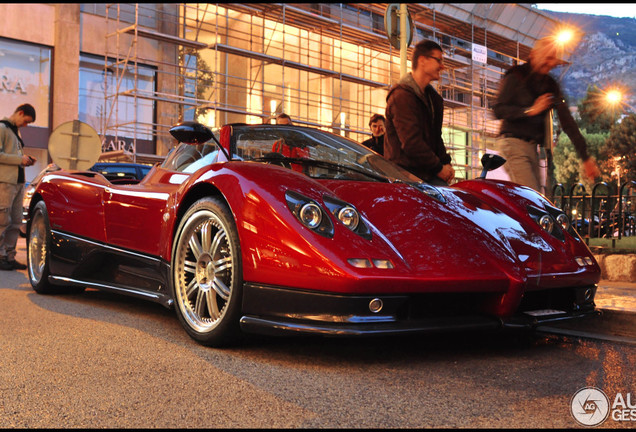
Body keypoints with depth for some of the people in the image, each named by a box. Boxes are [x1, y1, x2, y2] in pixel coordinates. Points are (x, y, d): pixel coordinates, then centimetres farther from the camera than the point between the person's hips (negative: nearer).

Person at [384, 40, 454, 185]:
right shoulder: (402, 95, -10)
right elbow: (411, 142, -17)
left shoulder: (433, 97, 21)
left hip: (428, 173, 8)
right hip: (406, 172, -8)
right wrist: (439, 168, -10)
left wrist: (446, 162, 9)